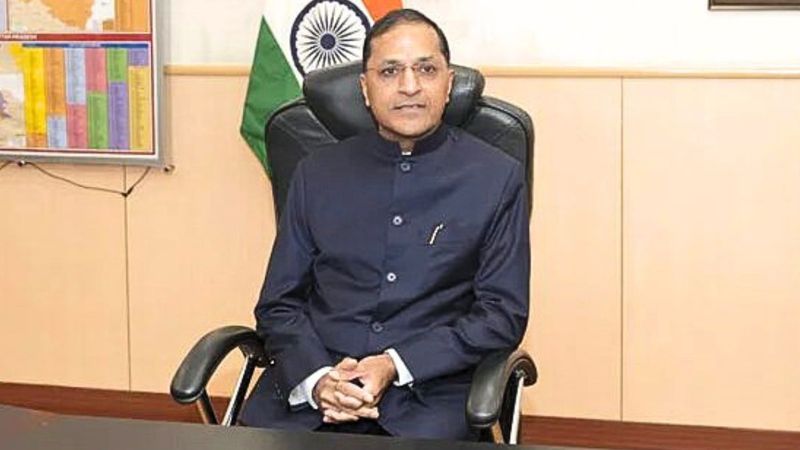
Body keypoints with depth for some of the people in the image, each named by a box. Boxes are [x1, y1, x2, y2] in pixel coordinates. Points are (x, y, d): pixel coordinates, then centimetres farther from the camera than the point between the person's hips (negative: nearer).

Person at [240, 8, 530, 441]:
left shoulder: (497, 178, 7)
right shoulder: (317, 174, 13)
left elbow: (503, 312, 3)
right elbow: (278, 304, 12)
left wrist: (396, 366, -10)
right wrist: (317, 379, -9)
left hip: (429, 395, -1)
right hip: (310, 390, 1)